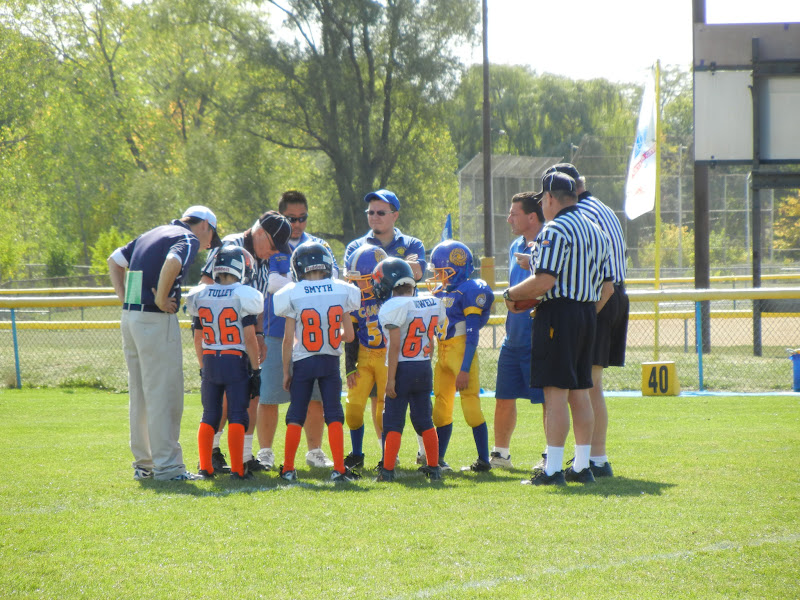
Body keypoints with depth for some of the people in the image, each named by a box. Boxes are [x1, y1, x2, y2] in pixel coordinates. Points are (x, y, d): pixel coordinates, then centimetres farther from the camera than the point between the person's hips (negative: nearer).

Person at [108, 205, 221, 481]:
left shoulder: (153, 234, 20)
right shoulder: (188, 239, -5)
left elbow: (115, 259, 26)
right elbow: (172, 262, -27)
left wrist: (125, 298, 17)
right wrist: (161, 299, -17)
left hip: (130, 318, 8)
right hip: (156, 320, -8)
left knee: (140, 395, 14)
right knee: (164, 394, -5)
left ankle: (144, 463, 20)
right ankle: (167, 466, -4)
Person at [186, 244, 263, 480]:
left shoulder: (200, 296, 4)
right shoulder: (244, 296, -10)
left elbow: (198, 339, 10)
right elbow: (249, 338, -11)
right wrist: (256, 370, -5)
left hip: (210, 362, 4)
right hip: (237, 361, -4)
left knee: (209, 415, 11)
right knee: (237, 415, 0)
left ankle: (205, 467, 9)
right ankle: (237, 469, -2)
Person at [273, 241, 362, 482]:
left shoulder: (293, 295, -9)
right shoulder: (341, 291, -3)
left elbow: (288, 338, -7)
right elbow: (349, 335, 1)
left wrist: (286, 372, 1)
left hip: (302, 362, -1)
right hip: (330, 362, 1)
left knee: (296, 415, 7)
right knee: (334, 414, 5)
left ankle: (288, 469, 9)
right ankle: (339, 469, 0)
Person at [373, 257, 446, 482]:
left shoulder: (393, 307, -15)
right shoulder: (433, 303, 5)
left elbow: (395, 346, -18)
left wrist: (390, 378, -15)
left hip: (402, 369, -6)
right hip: (425, 368, 6)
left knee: (393, 422, 0)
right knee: (424, 420, 14)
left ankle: (387, 470, 0)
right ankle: (433, 468, 15)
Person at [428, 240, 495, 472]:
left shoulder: (470, 291, -12)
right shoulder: (439, 292, 13)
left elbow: (472, 335, -15)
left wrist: (465, 369, -20)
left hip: (462, 351, -8)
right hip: (442, 353, 8)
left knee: (470, 405, -8)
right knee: (441, 407, 12)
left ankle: (484, 459, -1)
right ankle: (438, 459, 19)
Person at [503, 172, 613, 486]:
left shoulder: (555, 230, -12)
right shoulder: (596, 232, 15)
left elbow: (544, 281, -20)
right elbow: (607, 287, 15)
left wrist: (511, 294, -5)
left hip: (558, 313, -8)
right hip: (588, 313, 8)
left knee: (556, 391, -8)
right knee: (579, 392, 12)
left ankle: (553, 469, -10)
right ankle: (582, 466, 14)